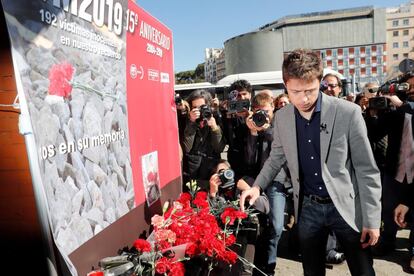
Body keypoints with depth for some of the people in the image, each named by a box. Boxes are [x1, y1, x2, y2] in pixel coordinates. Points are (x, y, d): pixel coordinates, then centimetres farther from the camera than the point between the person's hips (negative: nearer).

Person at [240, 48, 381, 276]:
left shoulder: (348, 112, -15)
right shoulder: (282, 117, -3)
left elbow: (366, 169, -9)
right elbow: (277, 157, 10)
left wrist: (371, 220, -9)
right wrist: (258, 186, -5)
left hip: (345, 207, -2)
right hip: (307, 208, 3)